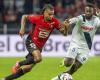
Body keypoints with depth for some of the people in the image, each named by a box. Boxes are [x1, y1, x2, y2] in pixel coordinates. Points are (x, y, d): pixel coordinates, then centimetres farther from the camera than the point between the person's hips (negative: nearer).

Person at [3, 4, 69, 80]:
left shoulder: (54, 22, -14)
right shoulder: (37, 19, -20)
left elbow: (64, 33, -12)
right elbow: (24, 17, -2)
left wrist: (66, 27, -33)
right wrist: (22, 28, -15)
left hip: (39, 46, 5)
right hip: (31, 41, -5)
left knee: (28, 68, 4)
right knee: (38, 58, -32)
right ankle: (19, 64, -6)